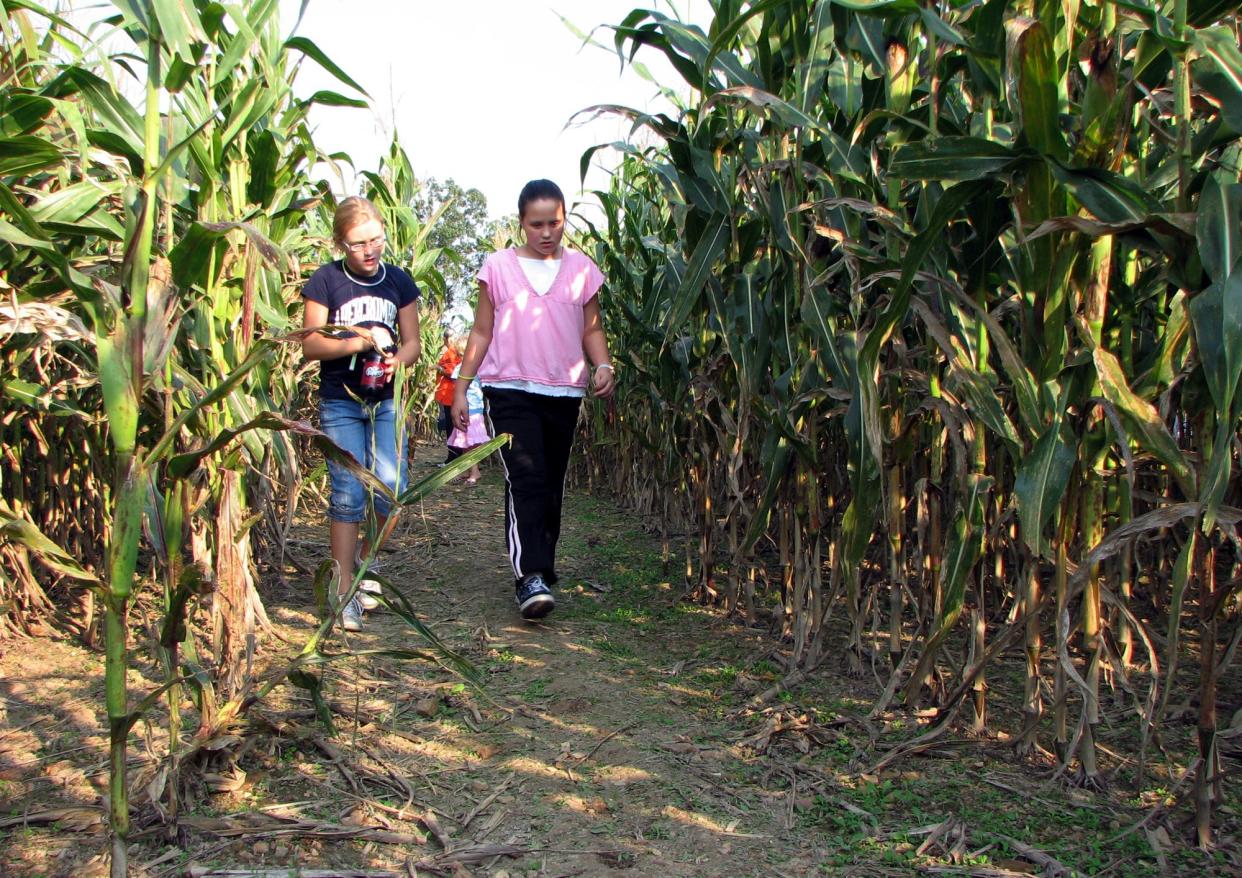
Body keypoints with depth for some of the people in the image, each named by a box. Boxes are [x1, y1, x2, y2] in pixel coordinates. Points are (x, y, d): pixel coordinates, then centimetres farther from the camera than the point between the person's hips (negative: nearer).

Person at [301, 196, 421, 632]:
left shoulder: (398, 281, 6)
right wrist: (358, 342, -19)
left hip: (387, 400, 3)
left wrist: (396, 360, -14)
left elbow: (412, 342, 8)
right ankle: (345, 592, 1)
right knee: (348, 494, -8)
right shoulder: (326, 281, -2)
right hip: (340, 402, -2)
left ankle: (365, 556, 20)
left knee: (390, 487, -9)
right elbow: (311, 345, -4)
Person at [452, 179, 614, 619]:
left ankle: (542, 570, 25)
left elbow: (592, 328, 11)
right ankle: (530, 578, -20)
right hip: (510, 389, -2)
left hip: (564, 392, 3)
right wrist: (461, 387, 4)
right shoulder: (498, 267, 3)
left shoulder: (581, 268, 7)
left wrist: (603, 365, -9)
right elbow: (482, 331, 7)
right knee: (526, 480, -16)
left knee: (552, 485, 10)